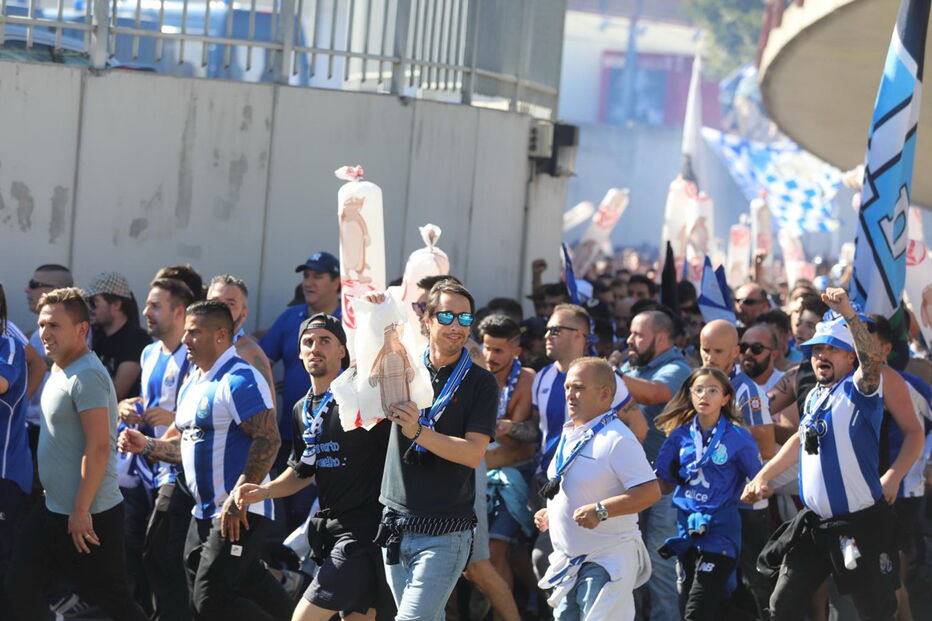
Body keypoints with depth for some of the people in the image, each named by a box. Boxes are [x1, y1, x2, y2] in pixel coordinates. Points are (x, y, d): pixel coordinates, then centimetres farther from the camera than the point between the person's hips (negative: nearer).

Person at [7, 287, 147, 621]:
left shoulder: (86, 377, -20)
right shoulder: (58, 370, 11)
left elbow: (98, 448, -24)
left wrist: (81, 512, -23)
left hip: (87, 514, -10)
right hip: (53, 507, 10)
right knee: (19, 588, 10)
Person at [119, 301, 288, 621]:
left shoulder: (240, 379, -15)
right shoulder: (193, 383, 16)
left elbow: (268, 440, -24)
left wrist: (238, 501, -26)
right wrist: (146, 446, 8)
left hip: (240, 514, -10)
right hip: (205, 513, 10)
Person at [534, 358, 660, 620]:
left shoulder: (617, 439, -15)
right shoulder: (569, 435, 14)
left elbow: (650, 491, -24)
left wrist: (600, 511, -30)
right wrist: (550, 514, 15)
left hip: (606, 561, -9)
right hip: (570, 559, 9)